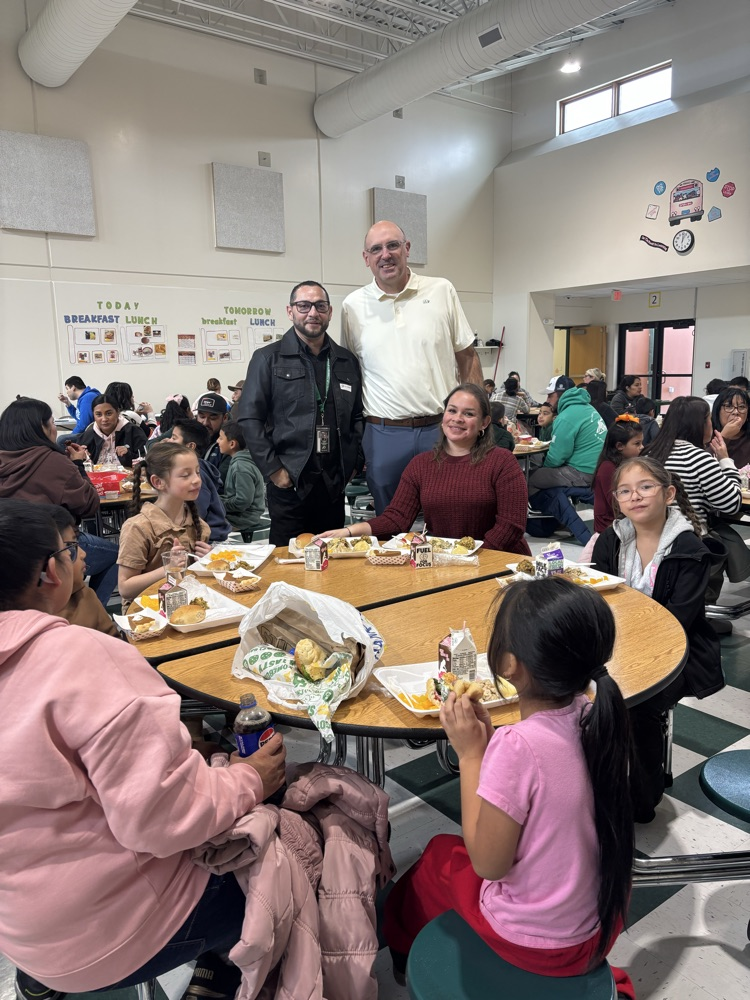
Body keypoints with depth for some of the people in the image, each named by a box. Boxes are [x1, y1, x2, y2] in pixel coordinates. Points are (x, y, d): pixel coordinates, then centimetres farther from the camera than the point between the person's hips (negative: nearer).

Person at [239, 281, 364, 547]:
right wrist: (273, 469, -9)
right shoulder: (268, 359, 1)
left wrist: (350, 462, 5)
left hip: (334, 483, 4)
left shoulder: (347, 361, 13)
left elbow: (357, 416, 16)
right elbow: (249, 419, -3)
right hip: (289, 483, -4)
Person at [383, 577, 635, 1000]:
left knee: (439, 855, 20)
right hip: (605, 922, 5)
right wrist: (490, 741, -8)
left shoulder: (518, 746, -34)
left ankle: (405, 947, 48)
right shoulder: (597, 717, -14)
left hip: (539, 941, -5)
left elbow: (488, 863, -21)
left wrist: (470, 753, -19)